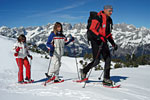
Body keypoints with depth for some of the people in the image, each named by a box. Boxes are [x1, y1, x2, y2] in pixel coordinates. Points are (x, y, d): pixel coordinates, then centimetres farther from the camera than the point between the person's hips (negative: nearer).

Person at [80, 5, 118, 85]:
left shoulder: (109, 20, 14)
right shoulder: (98, 18, -11)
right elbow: (91, 29, -17)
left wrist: (113, 43, 14)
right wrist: (100, 36, -28)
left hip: (103, 41, 8)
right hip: (96, 40, -8)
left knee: (108, 59, -2)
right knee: (96, 60, -10)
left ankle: (106, 79, 4)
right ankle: (84, 71, 13)